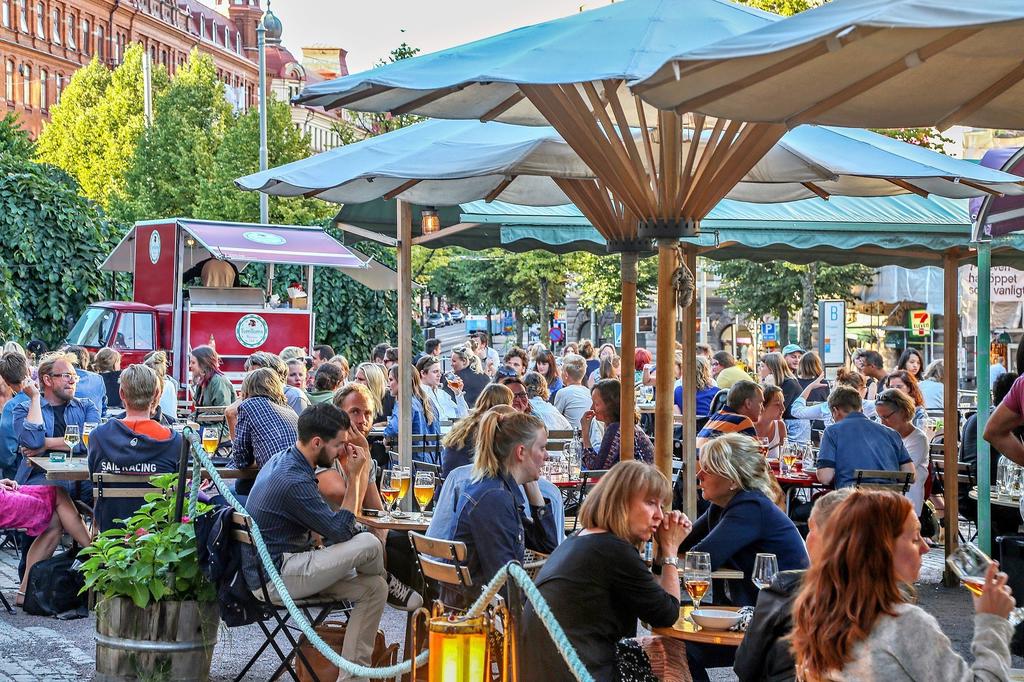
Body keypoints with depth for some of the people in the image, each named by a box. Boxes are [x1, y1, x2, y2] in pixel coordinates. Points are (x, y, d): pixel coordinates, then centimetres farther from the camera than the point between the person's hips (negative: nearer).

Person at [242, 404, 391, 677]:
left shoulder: (283, 460, 9)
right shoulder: (294, 480, -24)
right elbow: (341, 531, -18)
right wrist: (355, 477, -12)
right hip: (275, 579, -10)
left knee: (373, 588, 0)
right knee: (368, 544, -21)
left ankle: (350, 675, -1)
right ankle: (394, 587, 13)